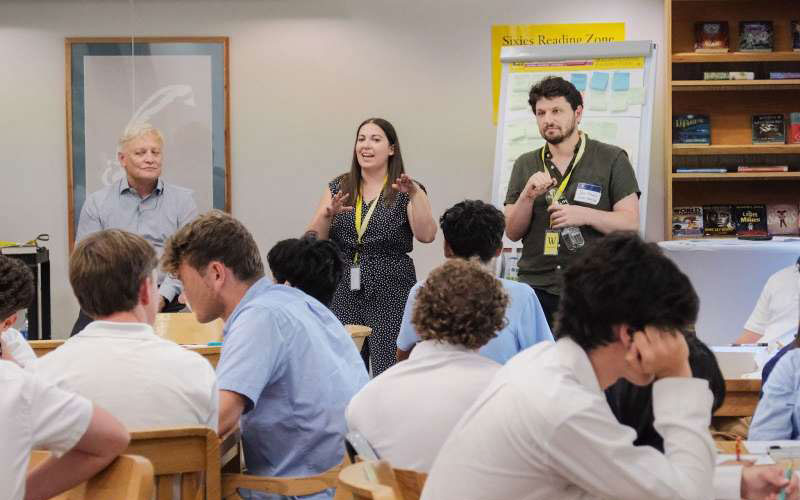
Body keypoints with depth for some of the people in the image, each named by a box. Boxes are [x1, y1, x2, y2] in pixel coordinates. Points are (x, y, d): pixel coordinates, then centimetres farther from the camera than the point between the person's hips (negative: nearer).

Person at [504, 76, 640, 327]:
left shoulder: (612, 159, 4)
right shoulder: (525, 165, 13)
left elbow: (630, 223, -2)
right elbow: (512, 232, 9)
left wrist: (585, 215, -16)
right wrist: (528, 196, -8)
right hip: (535, 288, 2)